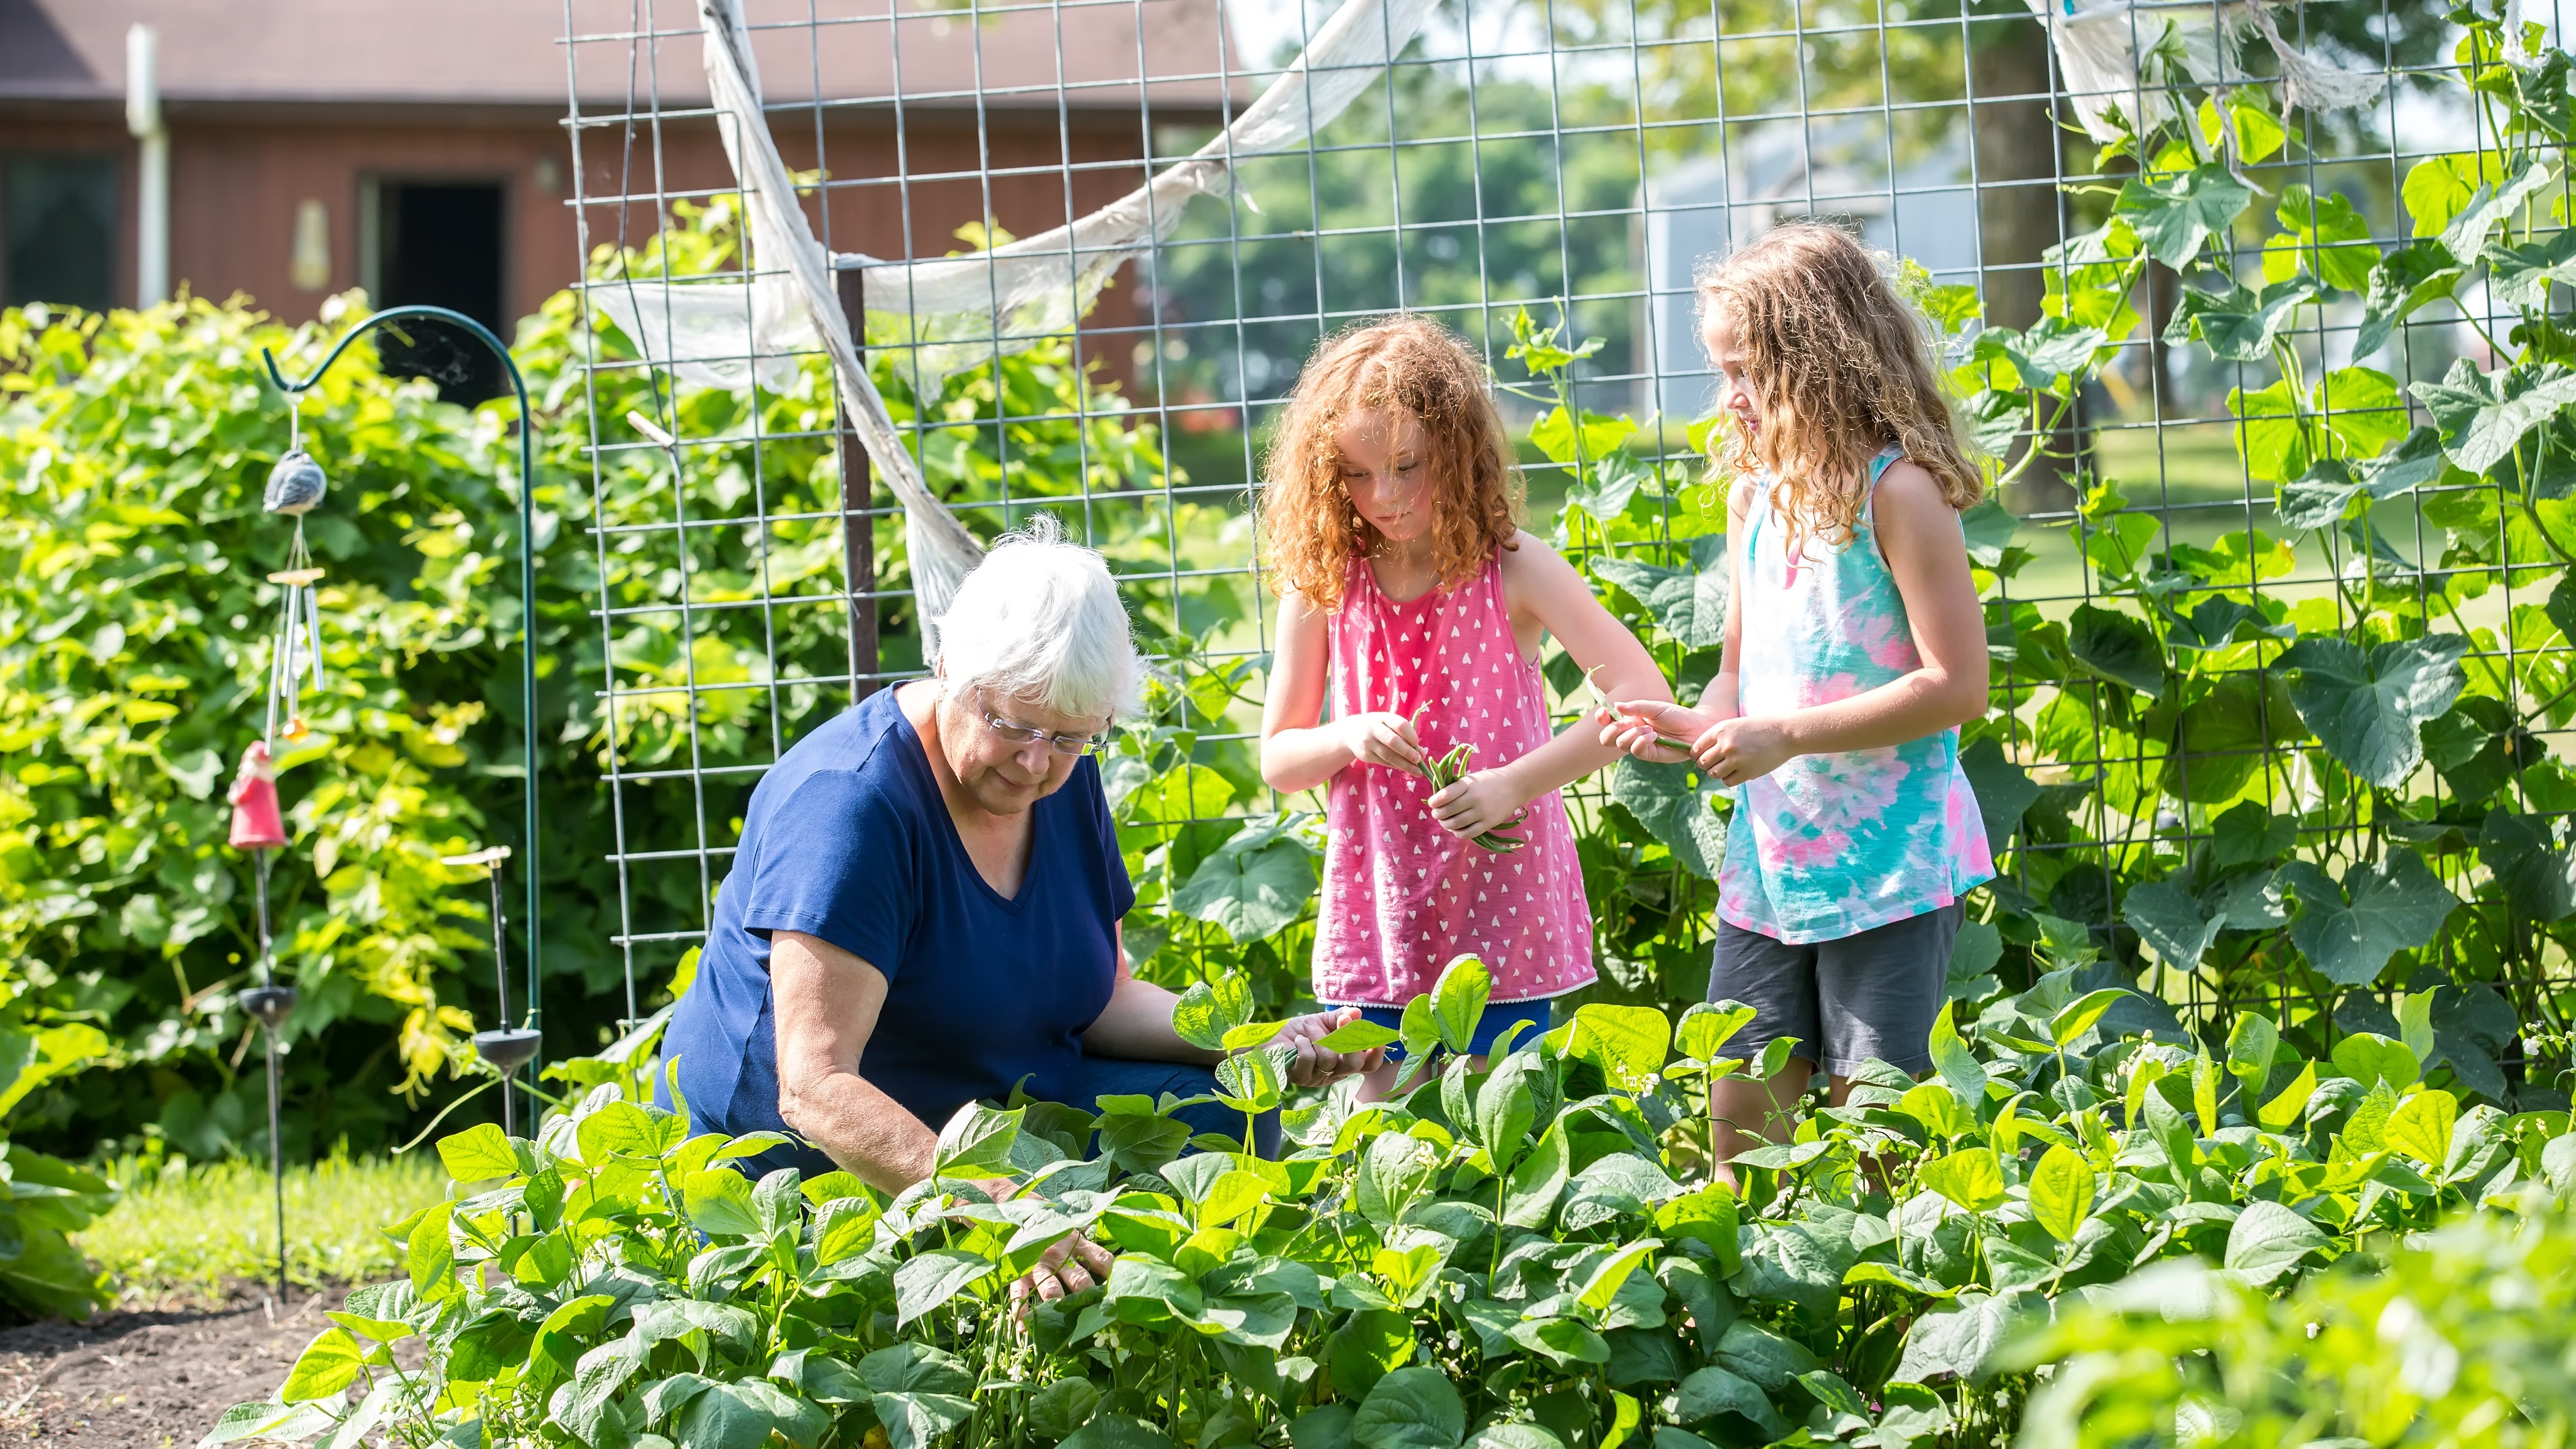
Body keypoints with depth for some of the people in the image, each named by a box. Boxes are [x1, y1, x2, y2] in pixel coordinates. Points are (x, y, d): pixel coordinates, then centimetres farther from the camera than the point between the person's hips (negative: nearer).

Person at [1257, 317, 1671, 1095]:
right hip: (1378, 920, 2)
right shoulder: (1322, 584, -1)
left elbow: (1644, 696, -15)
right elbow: (1277, 758, 6)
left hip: (1502, 910, -2)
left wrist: (1517, 783, -24)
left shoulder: (1513, 571, -8)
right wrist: (1349, 739, -16)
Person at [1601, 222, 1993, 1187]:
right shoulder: (1757, 496, 11)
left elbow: (1955, 687, -16)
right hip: (1770, 859, 7)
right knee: (1739, 1116, 6)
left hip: (1890, 864, -7)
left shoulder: (1897, 491, -12)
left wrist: (1786, 736, -17)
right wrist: (1692, 726, -2)